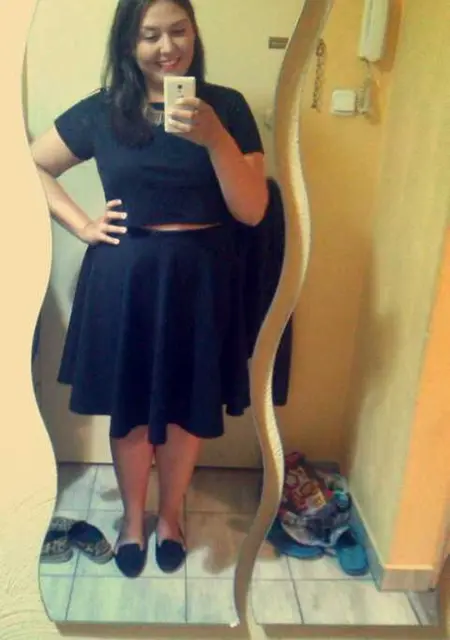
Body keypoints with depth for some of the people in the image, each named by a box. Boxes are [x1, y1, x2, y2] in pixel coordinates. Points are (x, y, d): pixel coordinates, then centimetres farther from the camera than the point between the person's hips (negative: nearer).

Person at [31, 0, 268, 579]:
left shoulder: (227, 107, -3)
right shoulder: (101, 111, -1)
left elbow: (252, 211, -9)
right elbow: (31, 167, 10)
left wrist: (214, 138, -23)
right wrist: (81, 225, -2)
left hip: (200, 279, 0)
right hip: (123, 278, 1)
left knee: (188, 407, 13)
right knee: (129, 407, 13)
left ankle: (171, 513, 40)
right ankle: (133, 516, 39)